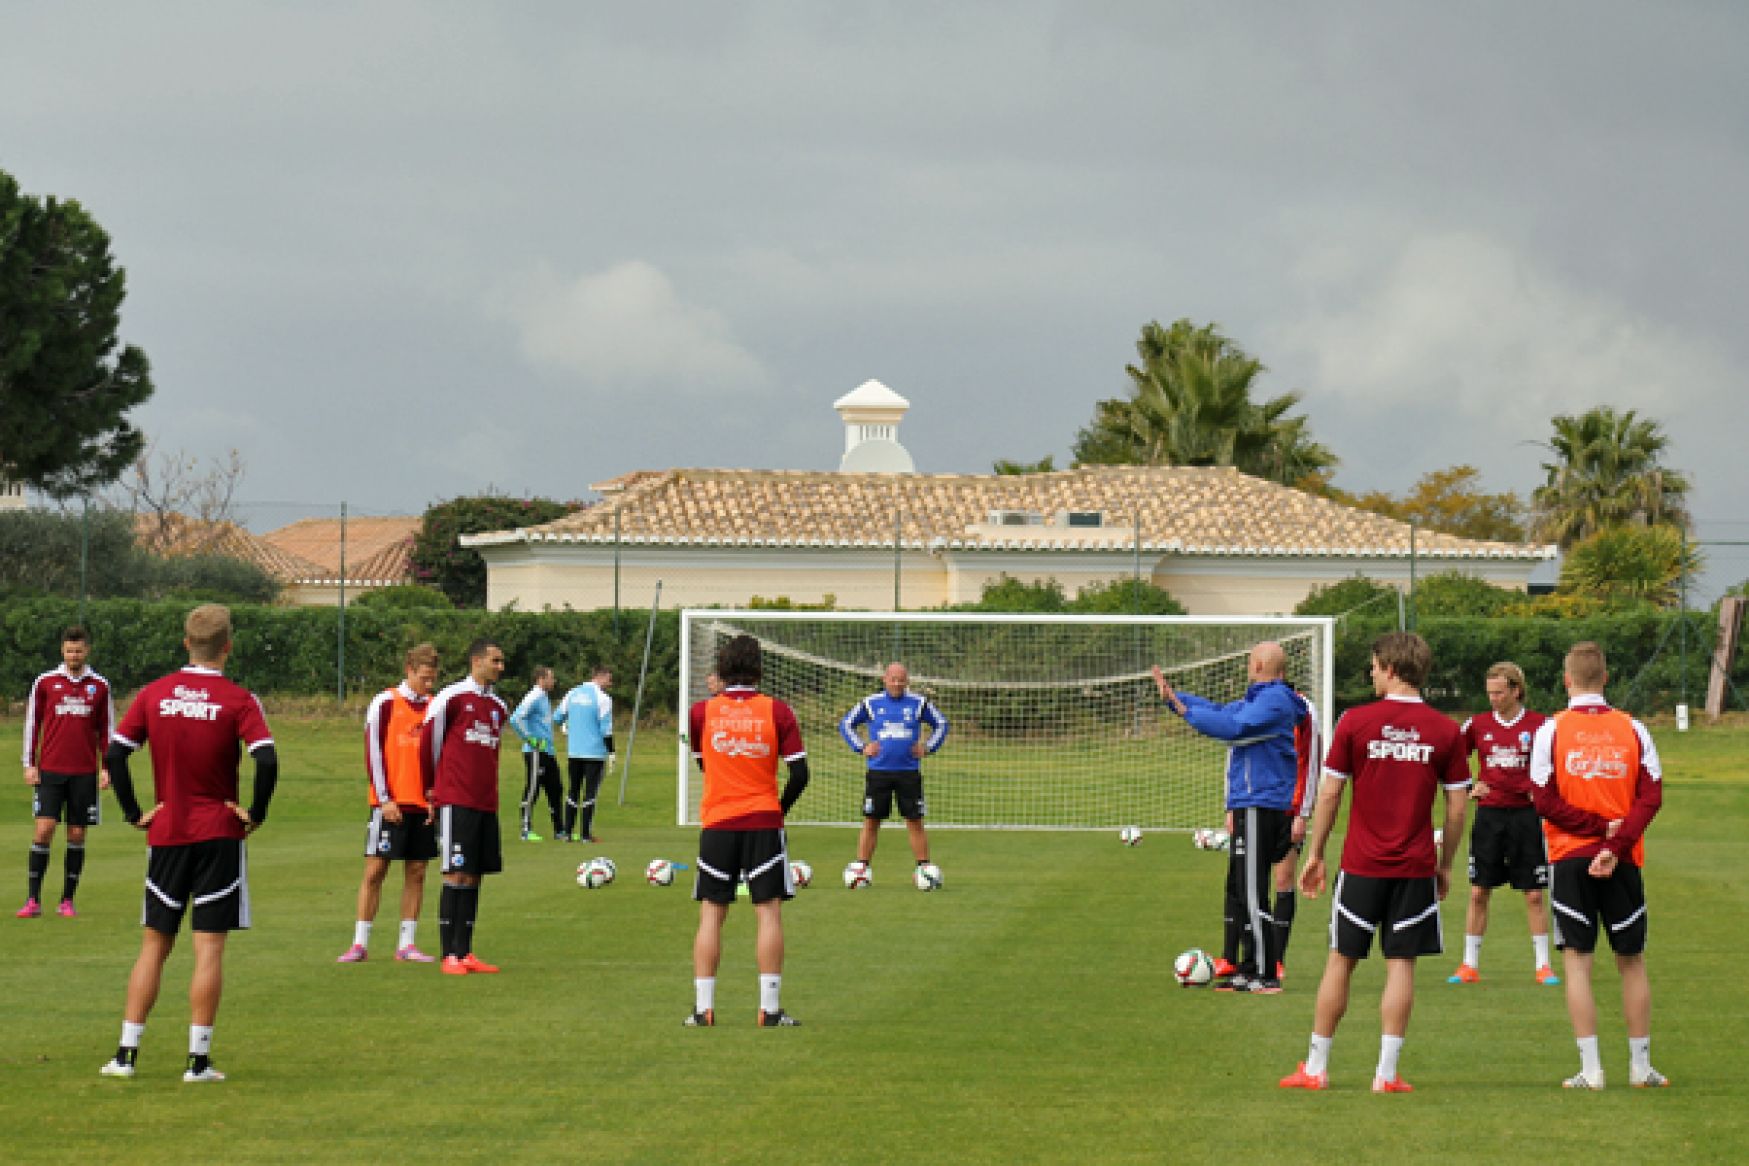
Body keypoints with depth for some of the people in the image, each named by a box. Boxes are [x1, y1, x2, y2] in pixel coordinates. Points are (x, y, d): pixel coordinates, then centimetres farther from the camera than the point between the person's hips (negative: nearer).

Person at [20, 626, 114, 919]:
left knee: (77, 835, 3)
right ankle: (33, 900, -6)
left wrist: (106, 768, 5)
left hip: (84, 773, 1)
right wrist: (29, 765, 2)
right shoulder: (45, 682, 5)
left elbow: (106, 729, 11)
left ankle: (67, 900, 10)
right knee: (44, 829, -10)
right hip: (50, 770, -1)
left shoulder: (99, 686, 7)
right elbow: (32, 724, 7)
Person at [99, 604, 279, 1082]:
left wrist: (134, 813, 4)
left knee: (154, 945, 11)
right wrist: (256, 813, -6)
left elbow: (114, 755, -2)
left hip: (165, 833, 3)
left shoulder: (153, 695, 2)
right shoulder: (238, 700, -7)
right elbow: (267, 760, -19)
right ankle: (198, 1059, -2)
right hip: (220, 836, -3)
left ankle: (127, 1053, 8)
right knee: (209, 948, 0)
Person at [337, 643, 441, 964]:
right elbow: (373, 752, -5)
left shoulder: (435, 707, 10)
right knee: (375, 869, -4)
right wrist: (385, 799, -11)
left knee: (416, 872, 4)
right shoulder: (385, 703, -3)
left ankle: (407, 944, 9)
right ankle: (360, 943, 0)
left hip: (423, 804, 4)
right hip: (390, 804, -4)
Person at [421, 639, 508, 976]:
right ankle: (450, 956, -7)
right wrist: (431, 789, 9)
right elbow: (428, 742, 1)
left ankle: (465, 952, 9)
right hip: (455, 803, -7)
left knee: (474, 876, 6)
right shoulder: (451, 698, -5)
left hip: (486, 804, 7)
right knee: (456, 875, -8)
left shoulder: (498, 707, 15)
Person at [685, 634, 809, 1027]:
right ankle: (770, 1009, -4)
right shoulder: (777, 711, -4)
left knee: (711, 914, 6)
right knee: (769, 912, 1)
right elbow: (799, 773, -5)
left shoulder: (701, 712, 0)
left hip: (717, 822, 1)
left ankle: (702, 1008, 3)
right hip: (764, 823, -1)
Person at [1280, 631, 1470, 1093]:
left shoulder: (1355, 722, -5)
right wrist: (1445, 865, 12)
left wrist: (1315, 855, 8)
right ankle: (1387, 1072, 1)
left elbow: (1329, 794, -1)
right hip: (1416, 866, 0)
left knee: (1341, 960, 8)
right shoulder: (1445, 731, -2)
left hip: (1361, 865, 0)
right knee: (1401, 965, 3)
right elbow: (1457, 808, 0)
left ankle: (1316, 1067, 14)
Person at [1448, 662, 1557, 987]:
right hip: (1489, 814, 2)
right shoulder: (1478, 724, 4)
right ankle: (1470, 965, 9)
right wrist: (1469, 786, 0)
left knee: (1533, 894, 0)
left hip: (1526, 814, -2)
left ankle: (1542, 965, 8)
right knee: (1478, 892, 2)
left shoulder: (1538, 725, -2)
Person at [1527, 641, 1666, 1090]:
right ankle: (1641, 1066, 16)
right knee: (1632, 961, 12)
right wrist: (1615, 844, -12)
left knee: (1577, 961, 1)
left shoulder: (1550, 731, -3)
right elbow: (1651, 797, -6)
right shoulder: (1632, 729, 2)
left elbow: (1544, 801, -8)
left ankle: (1590, 1069, -5)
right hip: (1624, 862, 2)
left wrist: (1599, 827, -6)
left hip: (1570, 858, -2)